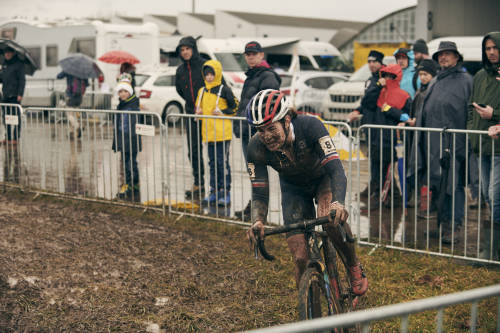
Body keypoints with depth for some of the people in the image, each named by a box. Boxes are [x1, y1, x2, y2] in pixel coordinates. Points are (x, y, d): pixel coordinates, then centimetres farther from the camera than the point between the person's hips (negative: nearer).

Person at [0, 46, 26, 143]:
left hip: (14, 95, -7)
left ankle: (16, 138, -2)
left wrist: (20, 94, -16)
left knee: (15, 116, -5)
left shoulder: (18, 64, -4)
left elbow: (22, 80, -8)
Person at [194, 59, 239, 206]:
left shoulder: (224, 90, -6)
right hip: (208, 133, 6)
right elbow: (198, 107, 24)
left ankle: (225, 192, 2)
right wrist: (198, 111, 3)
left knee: (223, 162, -3)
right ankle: (214, 191, 18)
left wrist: (222, 112, -15)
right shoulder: (202, 91, 13)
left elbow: (235, 107, -3)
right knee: (213, 163, 11)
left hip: (222, 133, -6)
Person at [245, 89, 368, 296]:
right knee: (301, 259, -11)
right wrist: (257, 221, -45)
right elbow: (259, 194, -23)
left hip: (323, 178, -2)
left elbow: (336, 170, -41)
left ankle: (354, 267, -5)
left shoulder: (309, 126, -35)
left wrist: (338, 203, -59)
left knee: (331, 219, -34)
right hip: (293, 188, 2)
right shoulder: (256, 148, -28)